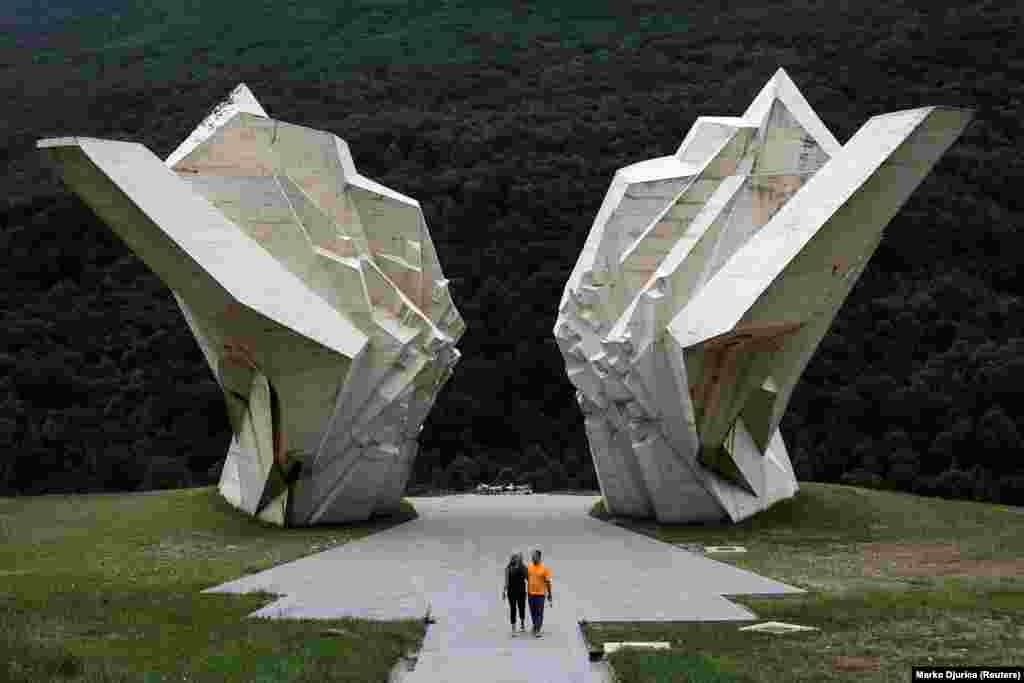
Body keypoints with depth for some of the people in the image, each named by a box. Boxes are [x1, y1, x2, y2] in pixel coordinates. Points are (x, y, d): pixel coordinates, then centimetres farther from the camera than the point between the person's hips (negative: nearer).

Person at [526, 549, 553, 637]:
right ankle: (535, 626, 34)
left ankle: (538, 631, -2)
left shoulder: (544, 568, -8)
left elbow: (548, 582, -4)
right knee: (533, 613, 14)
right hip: (530, 593, 4)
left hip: (540, 594, -4)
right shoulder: (529, 567, 2)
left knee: (539, 613, -5)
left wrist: (549, 595, -4)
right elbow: (526, 578, 12)